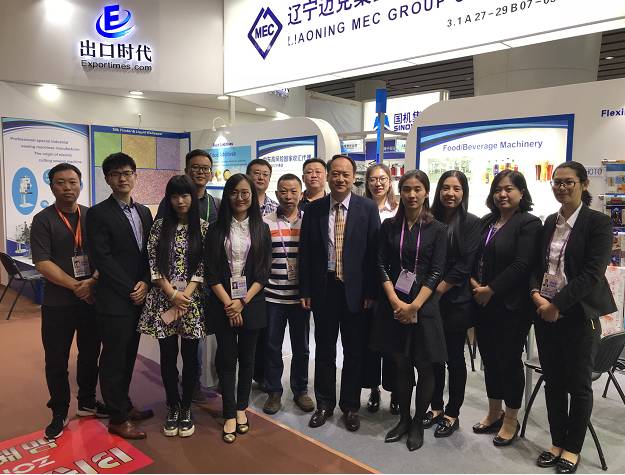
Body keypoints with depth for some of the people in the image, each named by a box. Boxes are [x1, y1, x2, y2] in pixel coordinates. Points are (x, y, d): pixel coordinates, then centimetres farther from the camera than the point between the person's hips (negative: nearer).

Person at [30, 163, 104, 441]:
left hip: (92, 298, 3)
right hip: (58, 303, -2)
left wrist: (92, 282, -13)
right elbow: (42, 263, -11)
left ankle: (87, 402, 33)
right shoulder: (43, 220, -4)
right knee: (56, 360, 6)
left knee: (90, 354, 14)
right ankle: (59, 413, 23)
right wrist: (76, 286, -16)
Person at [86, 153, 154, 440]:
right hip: (113, 300, -6)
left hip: (139, 297, 6)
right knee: (114, 359, 5)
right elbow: (102, 259, -14)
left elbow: (149, 252, 10)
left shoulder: (144, 212, 12)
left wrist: (145, 283, -5)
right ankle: (118, 418, 18)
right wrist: (131, 289, -13)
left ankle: (124, 405, 32)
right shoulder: (98, 214, -8)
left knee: (128, 356, 17)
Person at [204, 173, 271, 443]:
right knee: (227, 360, 4)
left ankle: (241, 408, 26)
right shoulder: (216, 229, 2)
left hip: (251, 303, 1)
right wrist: (228, 302, -11)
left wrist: (242, 302, -10)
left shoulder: (261, 229, 4)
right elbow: (210, 271, -2)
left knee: (246, 358, 10)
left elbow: (263, 272, 0)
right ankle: (229, 415, 15)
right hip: (223, 304, -1)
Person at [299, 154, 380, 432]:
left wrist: (371, 292, -8)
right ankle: (324, 404, 31)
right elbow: (305, 253, 4)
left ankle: (350, 406, 28)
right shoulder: (313, 209, 2)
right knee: (324, 349, 14)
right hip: (323, 289, 2)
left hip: (355, 290, -1)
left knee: (354, 351, 10)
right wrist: (305, 291, 1)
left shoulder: (367, 209, -3)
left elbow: (374, 252, -4)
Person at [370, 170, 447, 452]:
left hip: (423, 305, -1)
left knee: (424, 367, 6)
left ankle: (418, 423, 24)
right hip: (394, 305, 2)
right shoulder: (389, 226, 4)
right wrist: (396, 302, -11)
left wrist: (414, 306, -14)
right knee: (401, 365, 11)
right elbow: (382, 266, 1)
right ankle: (403, 419, 28)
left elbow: (436, 272, -6)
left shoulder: (437, 229, -1)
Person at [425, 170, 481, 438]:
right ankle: (436, 408, 28)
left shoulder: (471, 223, -4)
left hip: (456, 301, -4)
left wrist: (439, 289, -12)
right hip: (430, 301, 4)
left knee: (454, 358, 6)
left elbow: (466, 264, -11)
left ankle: (452, 414, 21)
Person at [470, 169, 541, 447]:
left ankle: (511, 420, 21)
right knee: (490, 359, 14)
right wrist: (474, 284, -6)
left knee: (509, 360, 5)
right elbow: (473, 257, 11)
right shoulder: (486, 222, 12)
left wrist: (490, 290, -16)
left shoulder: (528, 223, -8)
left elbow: (521, 265, -16)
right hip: (483, 303, 6)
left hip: (511, 306, -6)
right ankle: (494, 413, 30)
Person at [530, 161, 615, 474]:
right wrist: (536, 294, -8)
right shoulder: (550, 222, 11)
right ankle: (557, 442, 29)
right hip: (545, 312, 5)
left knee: (578, 384, 8)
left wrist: (557, 304, -17)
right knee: (553, 381, 13)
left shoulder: (598, 222, -6)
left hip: (577, 314, -5)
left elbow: (592, 274, -14)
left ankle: (572, 448, 25)